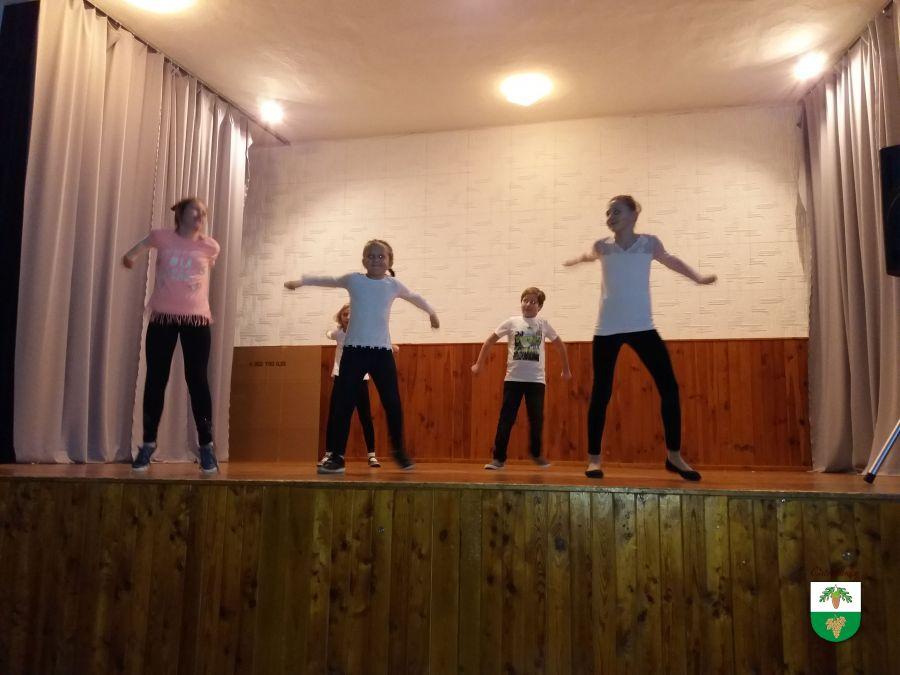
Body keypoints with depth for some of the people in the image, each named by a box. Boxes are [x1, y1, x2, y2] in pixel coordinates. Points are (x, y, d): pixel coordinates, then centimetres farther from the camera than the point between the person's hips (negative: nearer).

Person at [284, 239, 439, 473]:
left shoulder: (393, 284, 7)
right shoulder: (353, 280, 4)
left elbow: (414, 297, 25)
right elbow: (327, 281, 19)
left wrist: (431, 312, 38)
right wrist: (301, 281, 14)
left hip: (382, 351, 1)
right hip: (354, 350, -1)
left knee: (392, 403, 2)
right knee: (343, 403, -4)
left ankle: (399, 450, 22)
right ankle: (337, 456, 5)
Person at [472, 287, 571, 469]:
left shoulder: (543, 324, 4)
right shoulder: (512, 322, 0)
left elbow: (560, 344, 17)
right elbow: (490, 340, 7)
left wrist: (566, 370, 20)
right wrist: (479, 364, 5)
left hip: (536, 380, 1)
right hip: (513, 379, -1)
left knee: (536, 419, 4)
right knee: (506, 419, -1)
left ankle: (536, 453, 25)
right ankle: (499, 457, 6)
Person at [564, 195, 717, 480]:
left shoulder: (650, 243, 2)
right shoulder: (602, 246, 1)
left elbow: (670, 260, 21)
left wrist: (698, 277, 24)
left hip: (642, 328, 1)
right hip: (607, 330, -1)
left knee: (669, 387, -5)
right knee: (601, 393, 0)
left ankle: (674, 456, 10)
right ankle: (593, 458, 11)